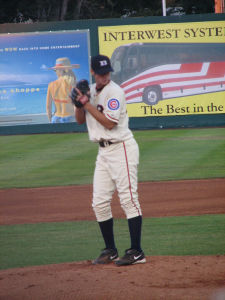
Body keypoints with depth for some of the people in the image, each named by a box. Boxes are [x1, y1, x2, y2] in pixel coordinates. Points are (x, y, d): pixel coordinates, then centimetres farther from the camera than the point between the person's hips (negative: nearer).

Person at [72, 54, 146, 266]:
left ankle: (136, 252, -10)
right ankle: (110, 250, 16)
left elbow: (109, 123, -19)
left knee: (128, 199, -9)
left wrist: (88, 104, -16)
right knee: (100, 202, 6)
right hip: (104, 151, 8)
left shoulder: (114, 92, -12)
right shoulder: (90, 91, 12)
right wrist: (79, 103, -4)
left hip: (122, 148, -8)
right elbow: (80, 121, 15)